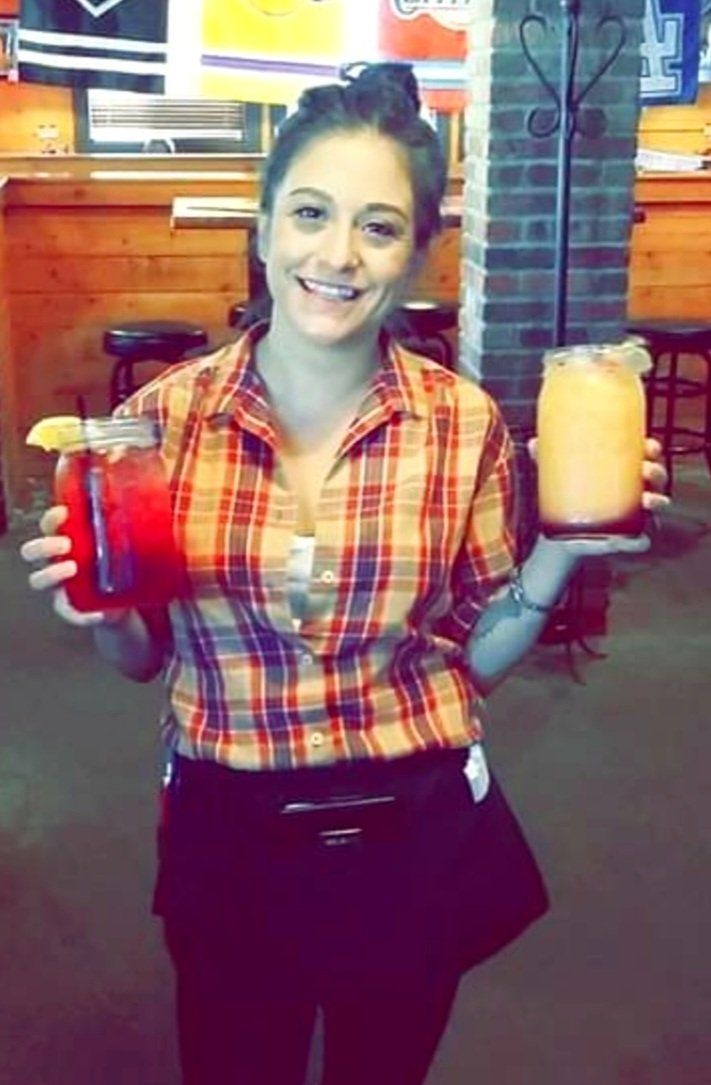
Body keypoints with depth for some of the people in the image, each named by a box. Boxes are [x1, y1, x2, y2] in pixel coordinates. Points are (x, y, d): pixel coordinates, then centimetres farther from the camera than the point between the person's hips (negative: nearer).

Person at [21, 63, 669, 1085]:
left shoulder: (465, 424, -10)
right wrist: (100, 610, -18)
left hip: (417, 835, 0)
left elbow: (478, 652, 0)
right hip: (227, 837, 0)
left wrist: (558, 553, -16)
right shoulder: (162, 417, -9)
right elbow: (142, 656, 3)